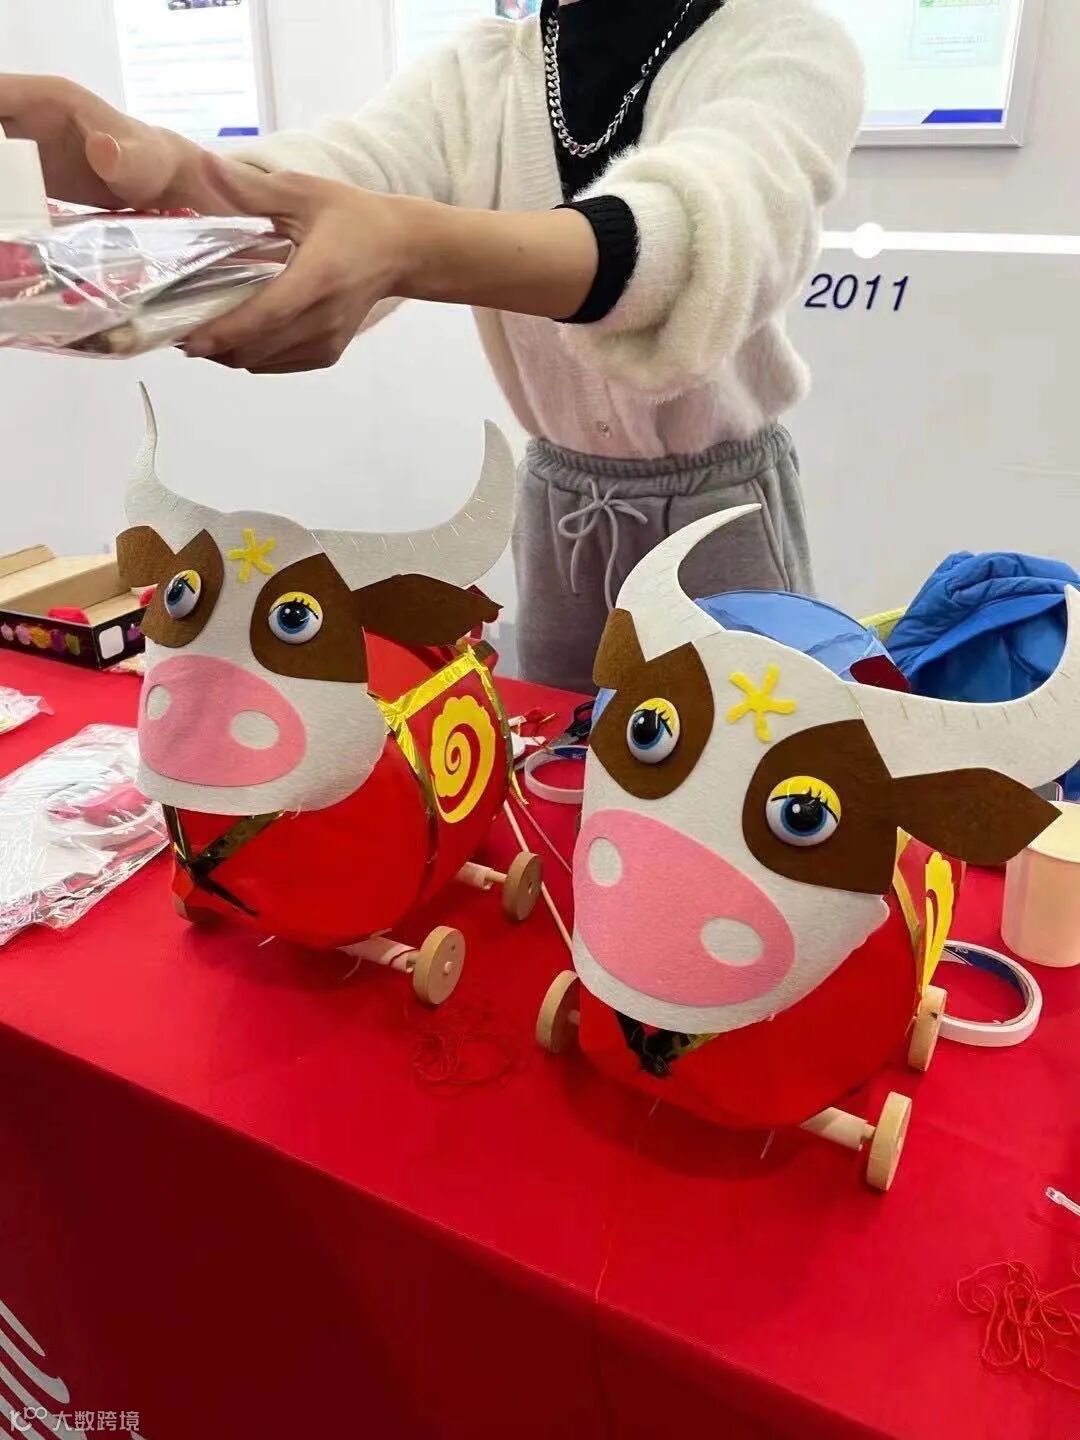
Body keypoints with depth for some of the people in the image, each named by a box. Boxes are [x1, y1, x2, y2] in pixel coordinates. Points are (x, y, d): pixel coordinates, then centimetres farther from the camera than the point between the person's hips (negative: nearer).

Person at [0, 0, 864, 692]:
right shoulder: (476, 70, 2)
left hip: (723, 502, -3)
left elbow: (715, 224, -32)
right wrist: (167, 174, -41)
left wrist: (409, 246, -50)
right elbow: (342, 181, -18)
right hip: (558, 497, 4)